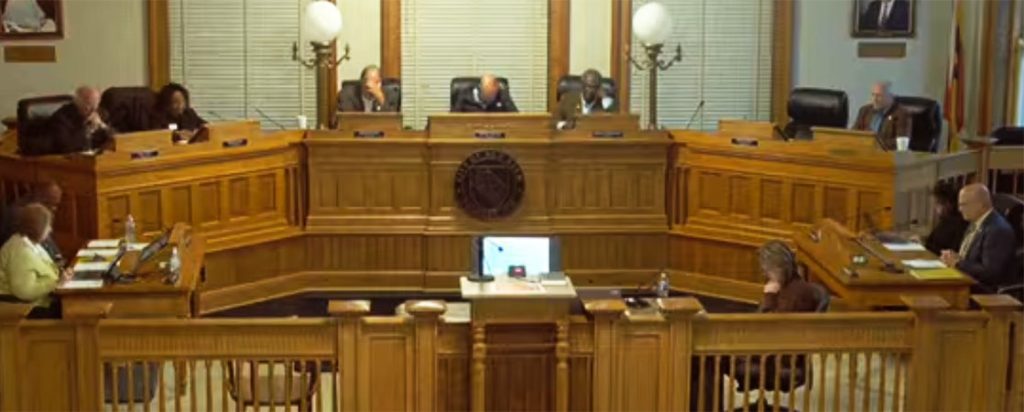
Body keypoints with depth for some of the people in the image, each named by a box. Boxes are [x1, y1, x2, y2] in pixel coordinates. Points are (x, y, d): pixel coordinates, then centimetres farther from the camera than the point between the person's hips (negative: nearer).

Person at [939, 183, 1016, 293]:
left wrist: (958, 263, -15)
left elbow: (990, 272, -23)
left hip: (983, 291, -9)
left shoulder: (998, 230, -18)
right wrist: (955, 257, -1)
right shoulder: (976, 223, 10)